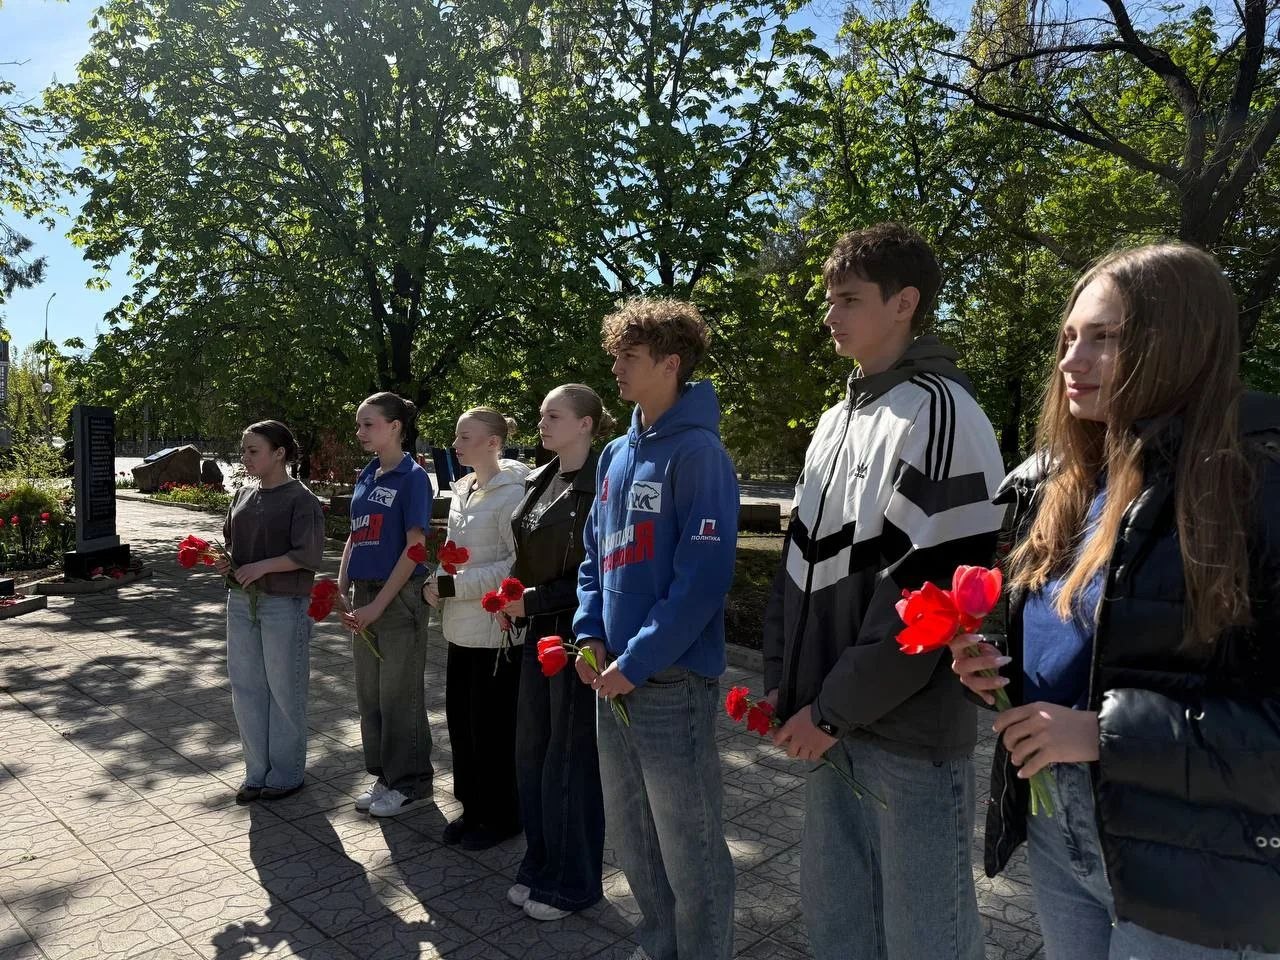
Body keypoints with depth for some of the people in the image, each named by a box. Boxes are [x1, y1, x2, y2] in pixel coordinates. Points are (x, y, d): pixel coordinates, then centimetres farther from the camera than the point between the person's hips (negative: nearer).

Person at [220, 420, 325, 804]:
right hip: (242, 602, 7)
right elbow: (229, 540, 20)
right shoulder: (243, 495, 10)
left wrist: (262, 567, -20)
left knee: (284, 690, 4)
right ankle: (257, 772, 26)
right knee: (245, 687, 11)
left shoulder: (300, 499, -10)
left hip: (284, 605, -7)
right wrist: (223, 560, 0)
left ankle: (286, 774, 20)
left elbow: (308, 555, -15)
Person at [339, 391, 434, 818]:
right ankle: (384, 777, 29)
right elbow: (355, 537, 16)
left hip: (399, 597, -7)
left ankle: (411, 783, 17)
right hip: (365, 595, 7)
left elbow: (414, 548, -15)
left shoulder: (412, 477, -10)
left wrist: (378, 605, -17)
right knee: (368, 692, 14)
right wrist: (341, 590, 4)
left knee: (398, 693, 2)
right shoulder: (367, 476, 11)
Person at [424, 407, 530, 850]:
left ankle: (501, 817, 22)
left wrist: (454, 585, -19)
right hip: (461, 626, 9)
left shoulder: (511, 493, -16)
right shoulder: (462, 489, 11)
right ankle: (473, 809, 32)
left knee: (492, 726, 4)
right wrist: (439, 582, 2)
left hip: (495, 629, -8)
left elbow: (519, 563, -20)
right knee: (459, 718, 15)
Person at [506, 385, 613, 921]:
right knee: (531, 752, 15)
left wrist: (536, 600, -17)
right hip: (539, 634, 8)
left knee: (569, 759, 4)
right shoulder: (539, 481, 10)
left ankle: (573, 882, 23)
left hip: (578, 635, -8)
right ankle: (540, 865, 33)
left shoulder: (600, 484, -15)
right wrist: (514, 599, 3)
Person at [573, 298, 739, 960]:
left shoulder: (698, 453, -14)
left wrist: (638, 661, -17)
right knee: (634, 841, 21)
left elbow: (702, 577, -19)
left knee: (689, 848, 8)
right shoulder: (616, 455, 10)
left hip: (673, 680, -8)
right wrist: (590, 634, 3)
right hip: (615, 677, 8)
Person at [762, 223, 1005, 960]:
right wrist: (784, 680, 6)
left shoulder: (940, 414, -12)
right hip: (832, 719, 8)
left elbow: (933, 589, -18)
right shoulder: (836, 421, 13)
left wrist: (835, 707, -14)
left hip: (911, 731, -7)